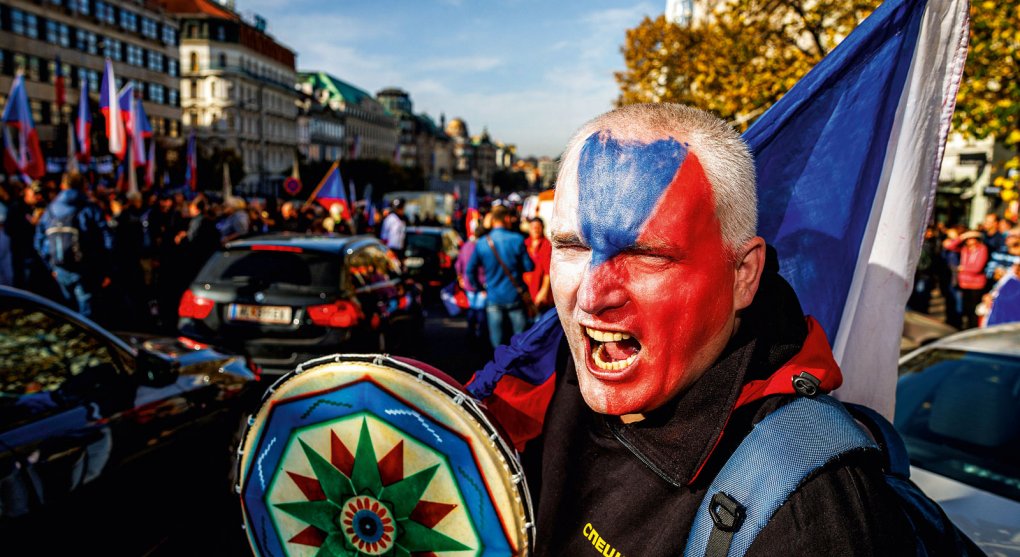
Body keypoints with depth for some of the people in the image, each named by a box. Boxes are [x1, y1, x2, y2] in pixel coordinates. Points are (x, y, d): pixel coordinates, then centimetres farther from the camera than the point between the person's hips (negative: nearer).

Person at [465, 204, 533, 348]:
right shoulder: (516, 239, -11)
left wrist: (480, 288, 16)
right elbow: (529, 266, -7)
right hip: (515, 296, -2)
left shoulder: (481, 244, -3)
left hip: (493, 298, 2)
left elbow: (470, 270, 3)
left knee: (497, 342, 10)